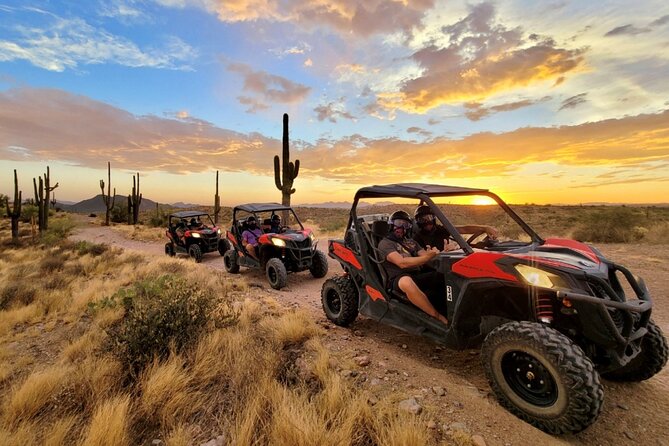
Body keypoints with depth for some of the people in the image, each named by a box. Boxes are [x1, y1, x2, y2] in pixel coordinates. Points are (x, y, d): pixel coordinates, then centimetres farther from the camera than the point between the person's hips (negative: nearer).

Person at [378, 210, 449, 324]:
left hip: (418, 276, 7)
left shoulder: (411, 242, 24)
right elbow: (402, 263, -15)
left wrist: (432, 253, -13)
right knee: (407, 281, -40)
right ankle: (439, 317, -33)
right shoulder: (385, 243, 0)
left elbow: (424, 255, 10)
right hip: (398, 279, -7)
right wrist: (427, 257, -22)